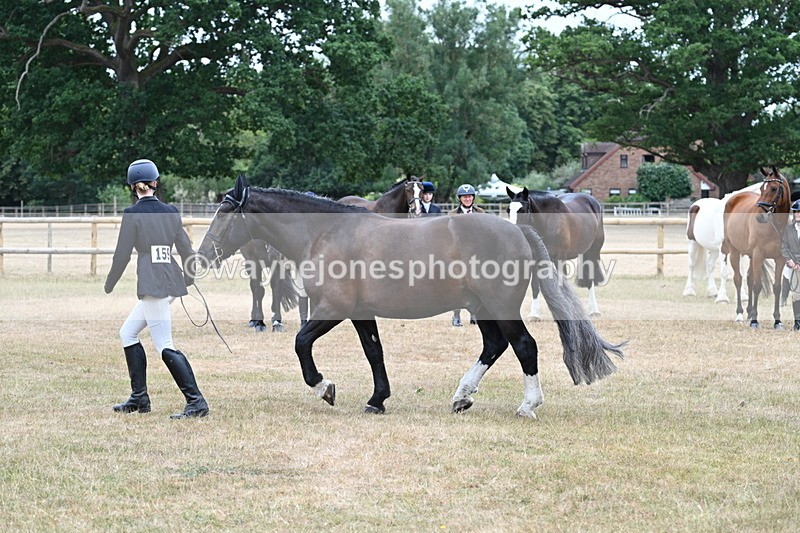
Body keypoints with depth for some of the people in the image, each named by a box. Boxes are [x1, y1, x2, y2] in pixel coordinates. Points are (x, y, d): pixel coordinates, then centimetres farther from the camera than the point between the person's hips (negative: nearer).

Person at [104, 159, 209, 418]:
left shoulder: (133, 214, -8)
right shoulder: (171, 212, 9)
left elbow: (122, 254, -6)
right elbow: (186, 248, 14)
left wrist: (109, 284, 10)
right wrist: (189, 277, 32)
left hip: (152, 285, -8)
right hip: (172, 283, 8)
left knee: (165, 346, -9)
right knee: (127, 333, 20)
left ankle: (196, 402, -17)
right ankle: (139, 398, 20)